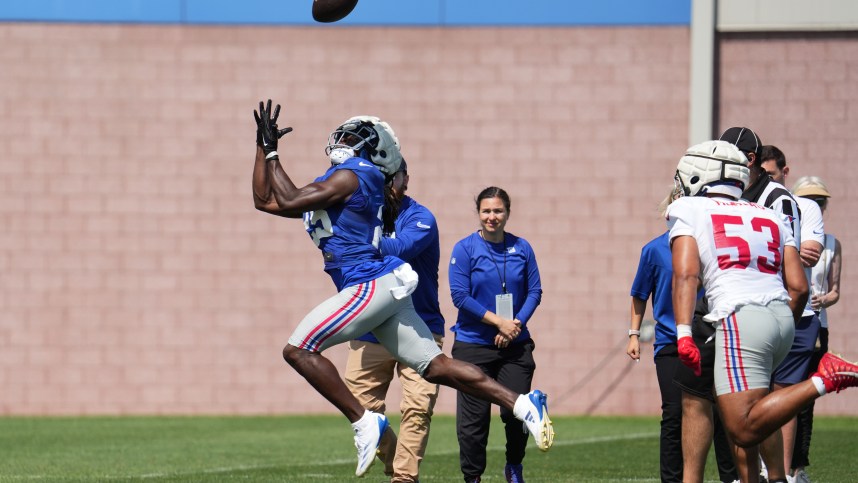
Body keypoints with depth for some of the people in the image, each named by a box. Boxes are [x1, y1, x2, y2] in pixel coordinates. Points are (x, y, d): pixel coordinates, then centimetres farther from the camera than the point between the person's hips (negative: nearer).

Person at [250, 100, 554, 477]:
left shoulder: (350, 176, -7)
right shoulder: (327, 186, 21)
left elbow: (288, 202, -14)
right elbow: (265, 201, 27)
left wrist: (272, 151, -3)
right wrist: (263, 146, 25)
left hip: (371, 286, -10)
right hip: (384, 290, 10)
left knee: (298, 350, -13)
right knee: (436, 367, 7)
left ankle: (364, 422, -15)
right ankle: (522, 404, 2)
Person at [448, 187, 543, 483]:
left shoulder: (521, 248, 5)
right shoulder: (465, 248, -5)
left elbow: (534, 291, 5)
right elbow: (460, 295, -10)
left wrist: (517, 324, -11)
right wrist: (498, 321, -15)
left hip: (515, 346, 2)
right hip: (473, 345, -2)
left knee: (517, 412, -1)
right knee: (473, 419, -2)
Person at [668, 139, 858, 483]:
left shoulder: (689, 214, 9)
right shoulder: (772, 219, 22)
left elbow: (686, 275, -7)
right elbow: (799, 287, 14)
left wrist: (684, 333, -16)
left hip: (740, 318, -7)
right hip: (783, 317, 7)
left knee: (744, 428, -12)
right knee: (734, 416, 20)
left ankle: (823, 380, -20)